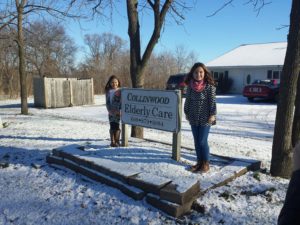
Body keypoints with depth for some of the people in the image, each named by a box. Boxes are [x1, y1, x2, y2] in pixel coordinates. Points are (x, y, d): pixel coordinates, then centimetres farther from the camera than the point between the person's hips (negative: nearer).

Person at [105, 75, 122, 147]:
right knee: (112, 126, 3)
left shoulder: (120, 91, 3)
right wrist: (110, 110, -9)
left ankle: (117, 141, 14)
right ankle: (112, 141, 11)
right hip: (111, 112, 1)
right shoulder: (108, 91, 5)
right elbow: (107, 102, 4)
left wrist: (120, 110, -12)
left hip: (118, 111, 0)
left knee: (117, 126, 2)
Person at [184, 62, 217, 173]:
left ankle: (206, 163, 16)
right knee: (196, 142, 11)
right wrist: (186, 113, 9)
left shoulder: (209, 86, -10)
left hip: (205, 119, -5)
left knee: (202, 141, -2)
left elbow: (212, 101, -10)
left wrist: (212, 114, -14)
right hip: (194, 118, 5)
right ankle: (199, 162, 25)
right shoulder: (190, 86, 3)